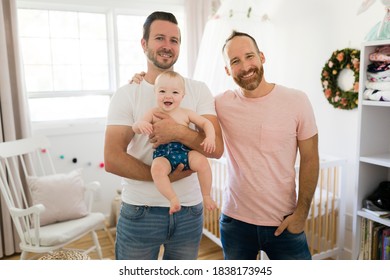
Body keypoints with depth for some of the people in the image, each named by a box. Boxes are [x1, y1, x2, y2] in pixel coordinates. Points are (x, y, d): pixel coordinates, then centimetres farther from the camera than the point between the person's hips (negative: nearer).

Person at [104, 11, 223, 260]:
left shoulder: (198, 90, 0)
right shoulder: (126, 94, -5)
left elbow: (216, 148, -9)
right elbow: (112, 160, -13)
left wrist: (179, 132, -25)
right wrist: (165, 177, -18)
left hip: (189, 211, 2)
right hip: (139, 211, -1)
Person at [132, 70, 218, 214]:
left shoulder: (186, 113, 9)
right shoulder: (153, 113, 6)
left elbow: (206, 123, 13)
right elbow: (135, 128, 1)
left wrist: (210, 137, -7)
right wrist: (141, 124, -24)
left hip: (185, 151, 2)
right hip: (163, 154, -1)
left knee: (202, 161, -26)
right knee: (157, 167, -34)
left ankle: (206, 196, -5)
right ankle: (173, 198, -21)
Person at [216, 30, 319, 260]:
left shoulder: (297, 101, -9)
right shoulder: (221, 104, -5)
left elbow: (310, 160, -4)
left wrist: (301, 213, -6)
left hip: (285, 222, -1)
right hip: (235, 220, 2)